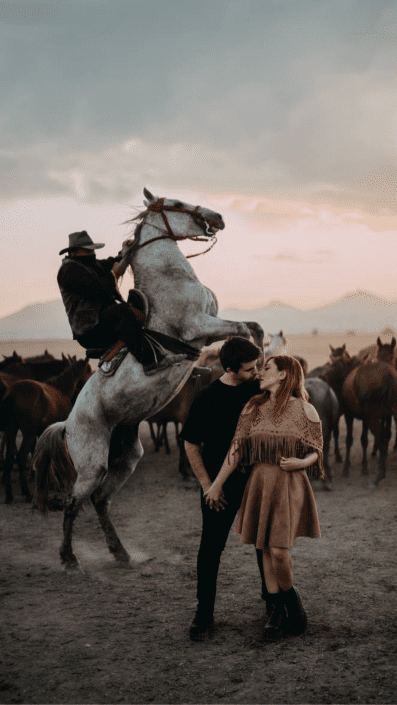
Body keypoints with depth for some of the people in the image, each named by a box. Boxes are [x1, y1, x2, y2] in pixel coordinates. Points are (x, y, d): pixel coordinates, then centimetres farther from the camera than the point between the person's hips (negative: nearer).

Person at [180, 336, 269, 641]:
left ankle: (270, 592, 35)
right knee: (211, 548, 1)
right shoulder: (207, 399, -13)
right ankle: (204, 613, 12)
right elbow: (191, 444, -5)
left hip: (256, 481, 3)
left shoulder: (259, 390, -3)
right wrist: (207, 485, -8)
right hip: (221, 486, -3)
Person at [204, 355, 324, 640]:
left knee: (279, 550, -11)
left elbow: (317, 451, 3)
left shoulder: (305, 411, -2)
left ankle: (290, 595, 17)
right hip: (260, 482, 4)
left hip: (289, 484, -4)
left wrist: (301, 462, -19)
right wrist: (217, 484, 7)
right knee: (266, 550, 6)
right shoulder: (254, 408, 8)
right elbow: (237, 448, 8)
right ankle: (277, 610, 17)